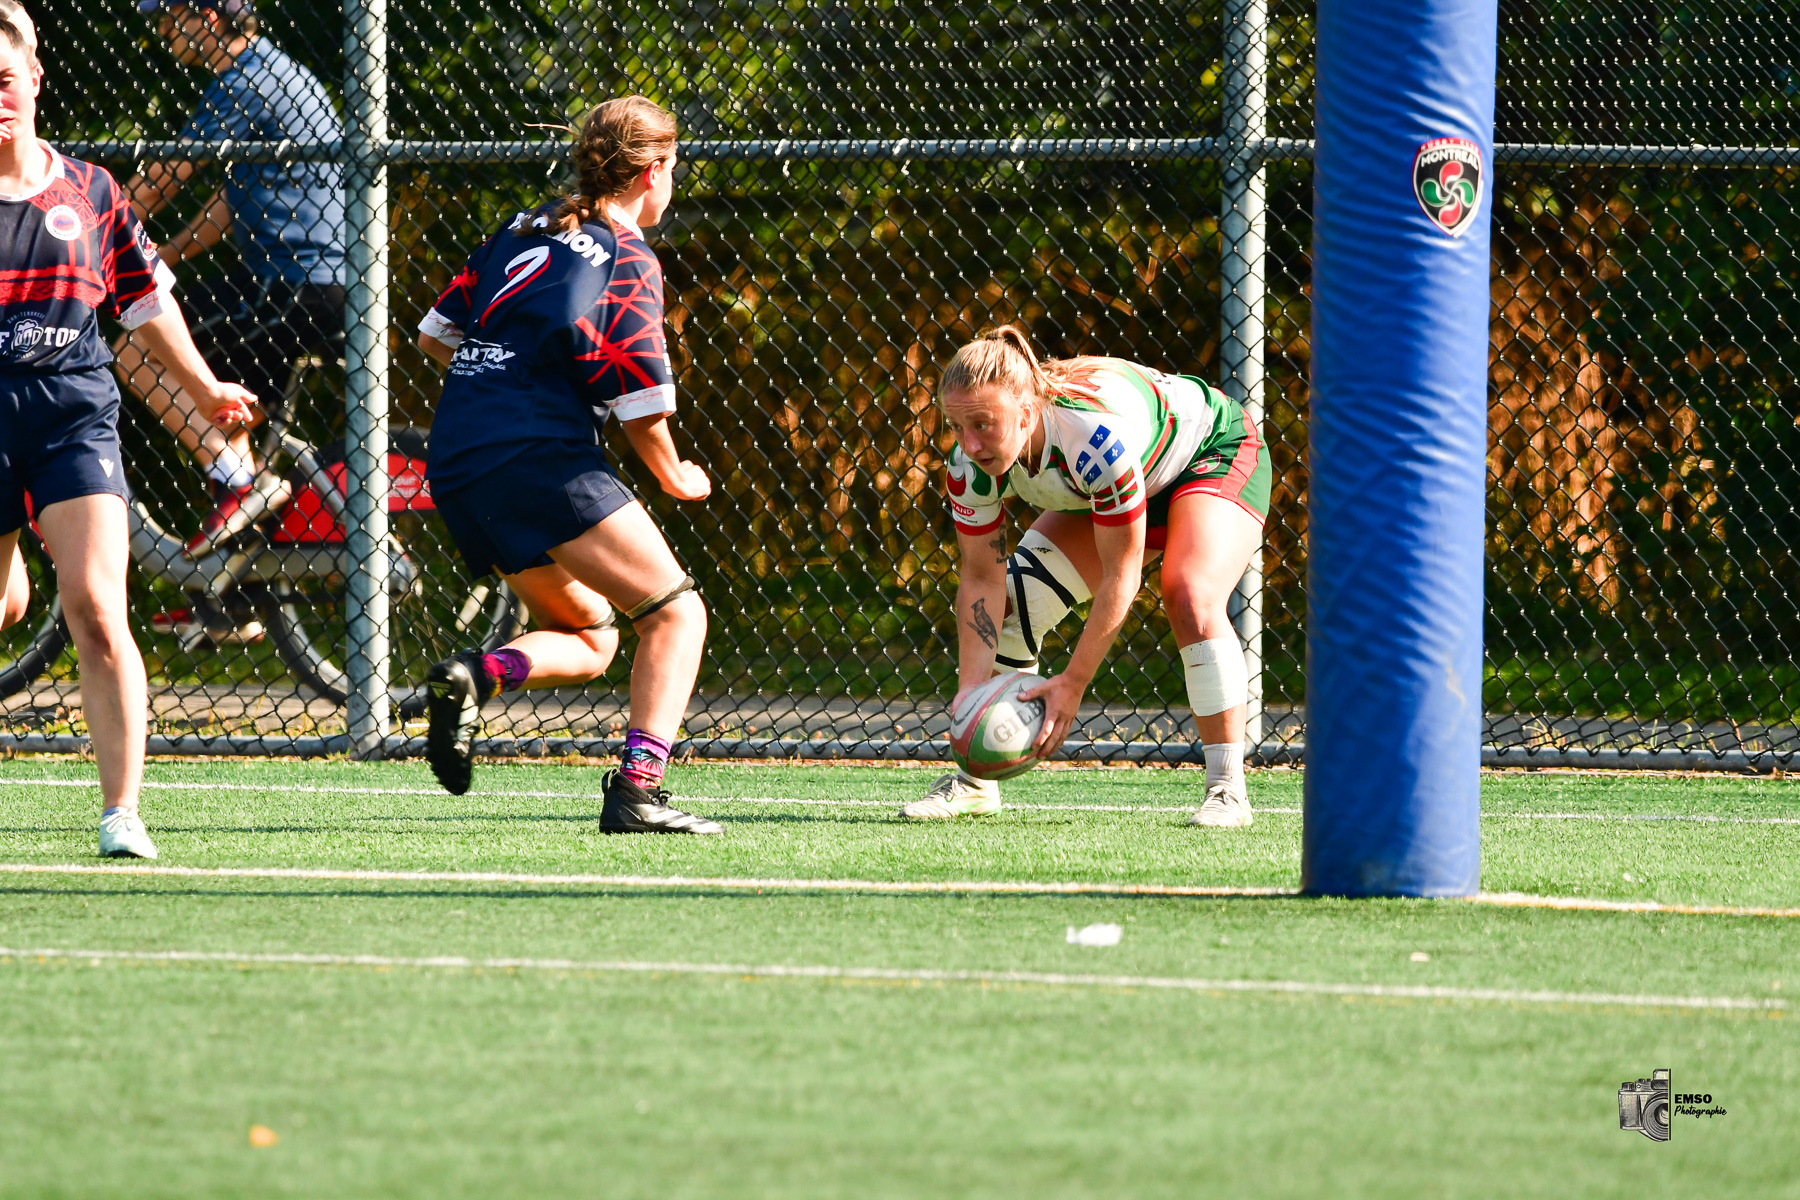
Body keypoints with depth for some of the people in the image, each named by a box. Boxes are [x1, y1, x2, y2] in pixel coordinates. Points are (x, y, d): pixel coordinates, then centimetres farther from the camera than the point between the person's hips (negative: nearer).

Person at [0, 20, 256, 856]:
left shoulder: (88, 192, 10)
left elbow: (145, 300, 22)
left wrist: (203, 390, 30)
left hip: (74, 411, 0)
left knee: (94, 606, -13)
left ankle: (121, 813, -13)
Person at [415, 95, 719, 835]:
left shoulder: (524, 232, 18)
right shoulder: (626, 261, -2)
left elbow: (435, 335, 23)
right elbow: (644, 410, -7)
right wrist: (676, 479, 12)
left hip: (454, 462, 7)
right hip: (541, 459, -7)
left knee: (589, 641, 20)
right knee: (675, 612, 0)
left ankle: (474, 676, -9)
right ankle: (638, 790, -17)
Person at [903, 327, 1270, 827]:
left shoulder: (1094, 435, -45)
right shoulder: (972, 463, -26)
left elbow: (1120, 577, -36)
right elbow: (982, 580, -18)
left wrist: (1071, 684, -34)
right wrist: (971, 690, -28)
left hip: (1214, 455, -7)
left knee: (1191, 601, -31)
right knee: (1013, 601, -5)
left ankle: (1228, 789, -22)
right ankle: (976, 782, 8)